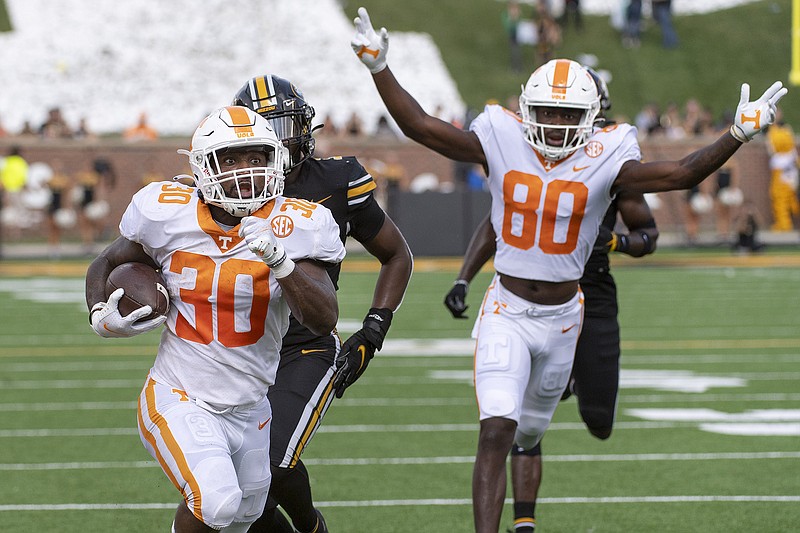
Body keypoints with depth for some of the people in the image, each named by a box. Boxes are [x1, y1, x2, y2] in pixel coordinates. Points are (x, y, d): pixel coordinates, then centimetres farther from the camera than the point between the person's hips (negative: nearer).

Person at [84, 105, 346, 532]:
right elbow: (106, 265, 10)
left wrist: (278, 259, -34)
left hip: (249, 411, 3)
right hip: (180, 401, -3)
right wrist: (102, 317, -9)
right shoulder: (169, 216, -9)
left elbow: (325, 320, -21)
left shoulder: (292, 227, -11)